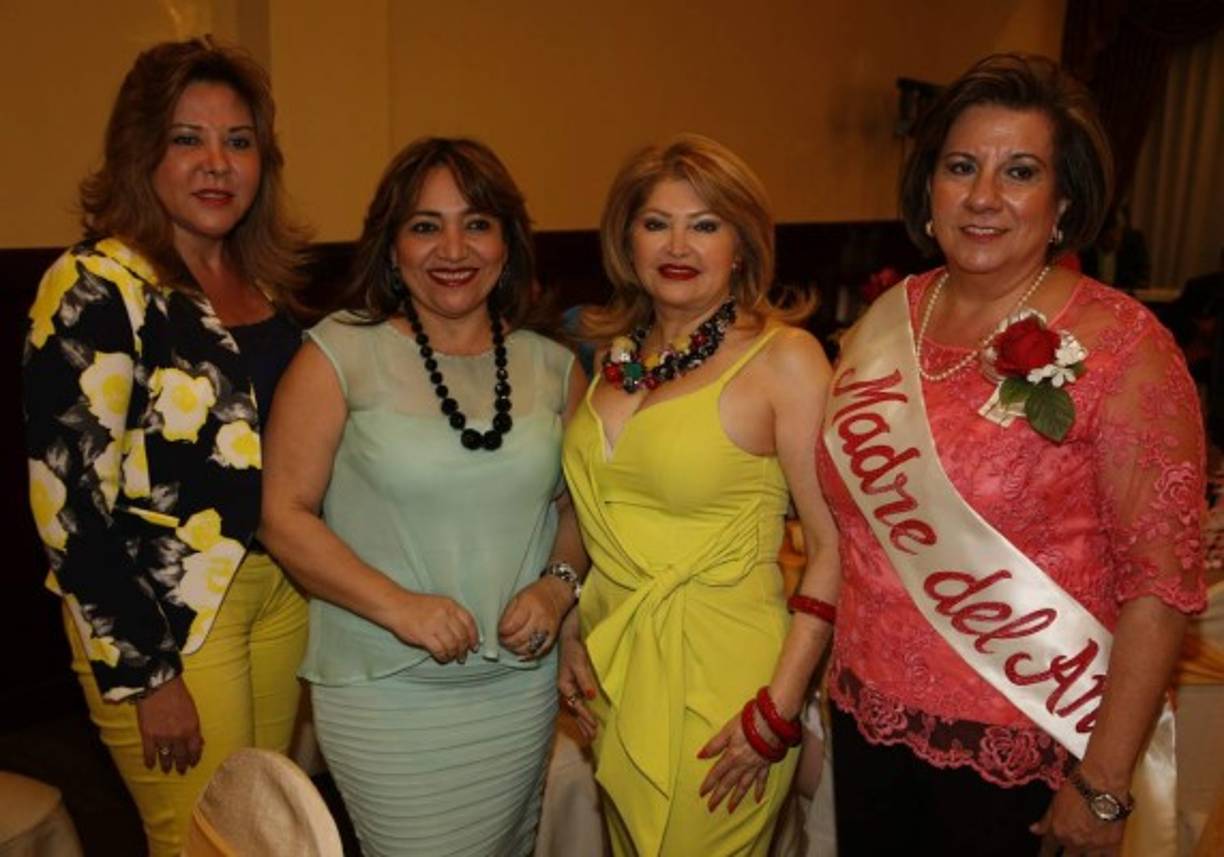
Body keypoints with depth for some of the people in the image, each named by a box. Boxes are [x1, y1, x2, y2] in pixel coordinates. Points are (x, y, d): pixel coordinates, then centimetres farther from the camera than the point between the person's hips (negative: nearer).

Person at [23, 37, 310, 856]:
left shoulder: (262, 279, 6)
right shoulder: (99, 285, -14)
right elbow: (66, 497, -16)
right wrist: (146, 673, -15)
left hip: (282, 592, 6)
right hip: (165, 613, -6)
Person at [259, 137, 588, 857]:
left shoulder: (553, 367, 2)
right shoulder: (341, 353, -8)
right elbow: (285, 514, -8)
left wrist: (559, 584, -7)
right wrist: (397, 606, -19)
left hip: (521, 684, 4)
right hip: (385, 692, -3)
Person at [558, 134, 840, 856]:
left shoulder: (784, 358, -13)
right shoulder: (617, 352, 5)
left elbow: (835, 545, -15)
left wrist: (778, 709, -17)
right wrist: (571, 635, 6)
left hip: (720, 673, -6)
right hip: (612, 666, 6)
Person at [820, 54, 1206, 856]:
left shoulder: (1120, 345, -15)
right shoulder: (888, 318, -1)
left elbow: (1162, 584, -14)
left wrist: (1103, 786, -13)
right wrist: (814, 688, 7)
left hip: (1013, 746, -4)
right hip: (866, 715, 5)